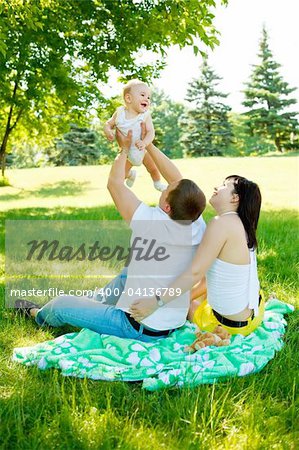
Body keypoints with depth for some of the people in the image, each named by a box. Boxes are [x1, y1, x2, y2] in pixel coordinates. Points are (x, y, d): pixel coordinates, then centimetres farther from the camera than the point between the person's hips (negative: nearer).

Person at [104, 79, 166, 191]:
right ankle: (131, 174, 42)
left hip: (143, 148, -1)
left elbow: (151, 132, -30)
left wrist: (144, 142, -50)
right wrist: (107, 130, -29)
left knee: (153, 169, 9)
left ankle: (158, 183, 45)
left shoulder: (145, 115, -23)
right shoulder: (120, 112, -18)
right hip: (127, 151, 1)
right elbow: (109, 123, -6)